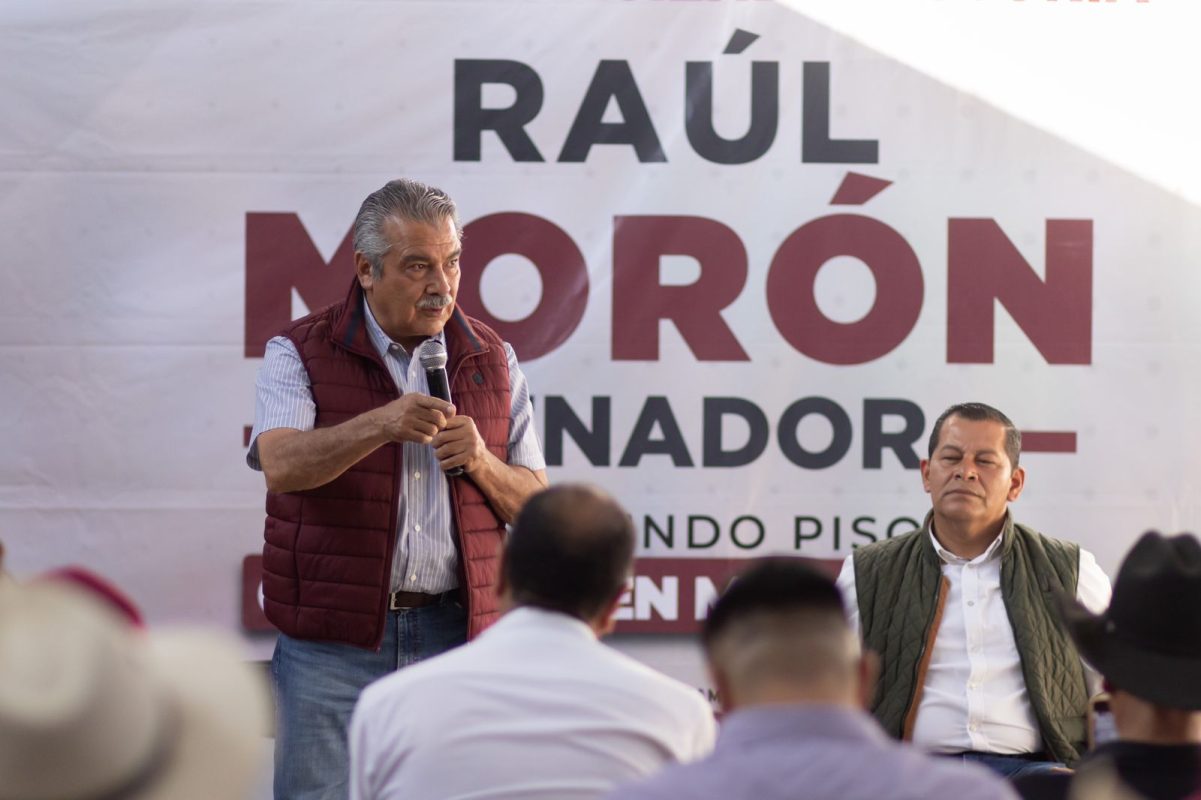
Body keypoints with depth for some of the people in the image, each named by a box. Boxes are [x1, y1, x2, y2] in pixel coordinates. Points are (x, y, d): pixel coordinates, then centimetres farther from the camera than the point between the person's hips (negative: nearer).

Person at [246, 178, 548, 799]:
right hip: (332, 638, -2)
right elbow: (282, 465, -17)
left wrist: (480, 463, -9)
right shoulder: (300, 354, 1)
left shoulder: (492, 362, 11)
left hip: (454, 633, 3)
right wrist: (382, 425, -31)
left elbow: (535, 504, 11)